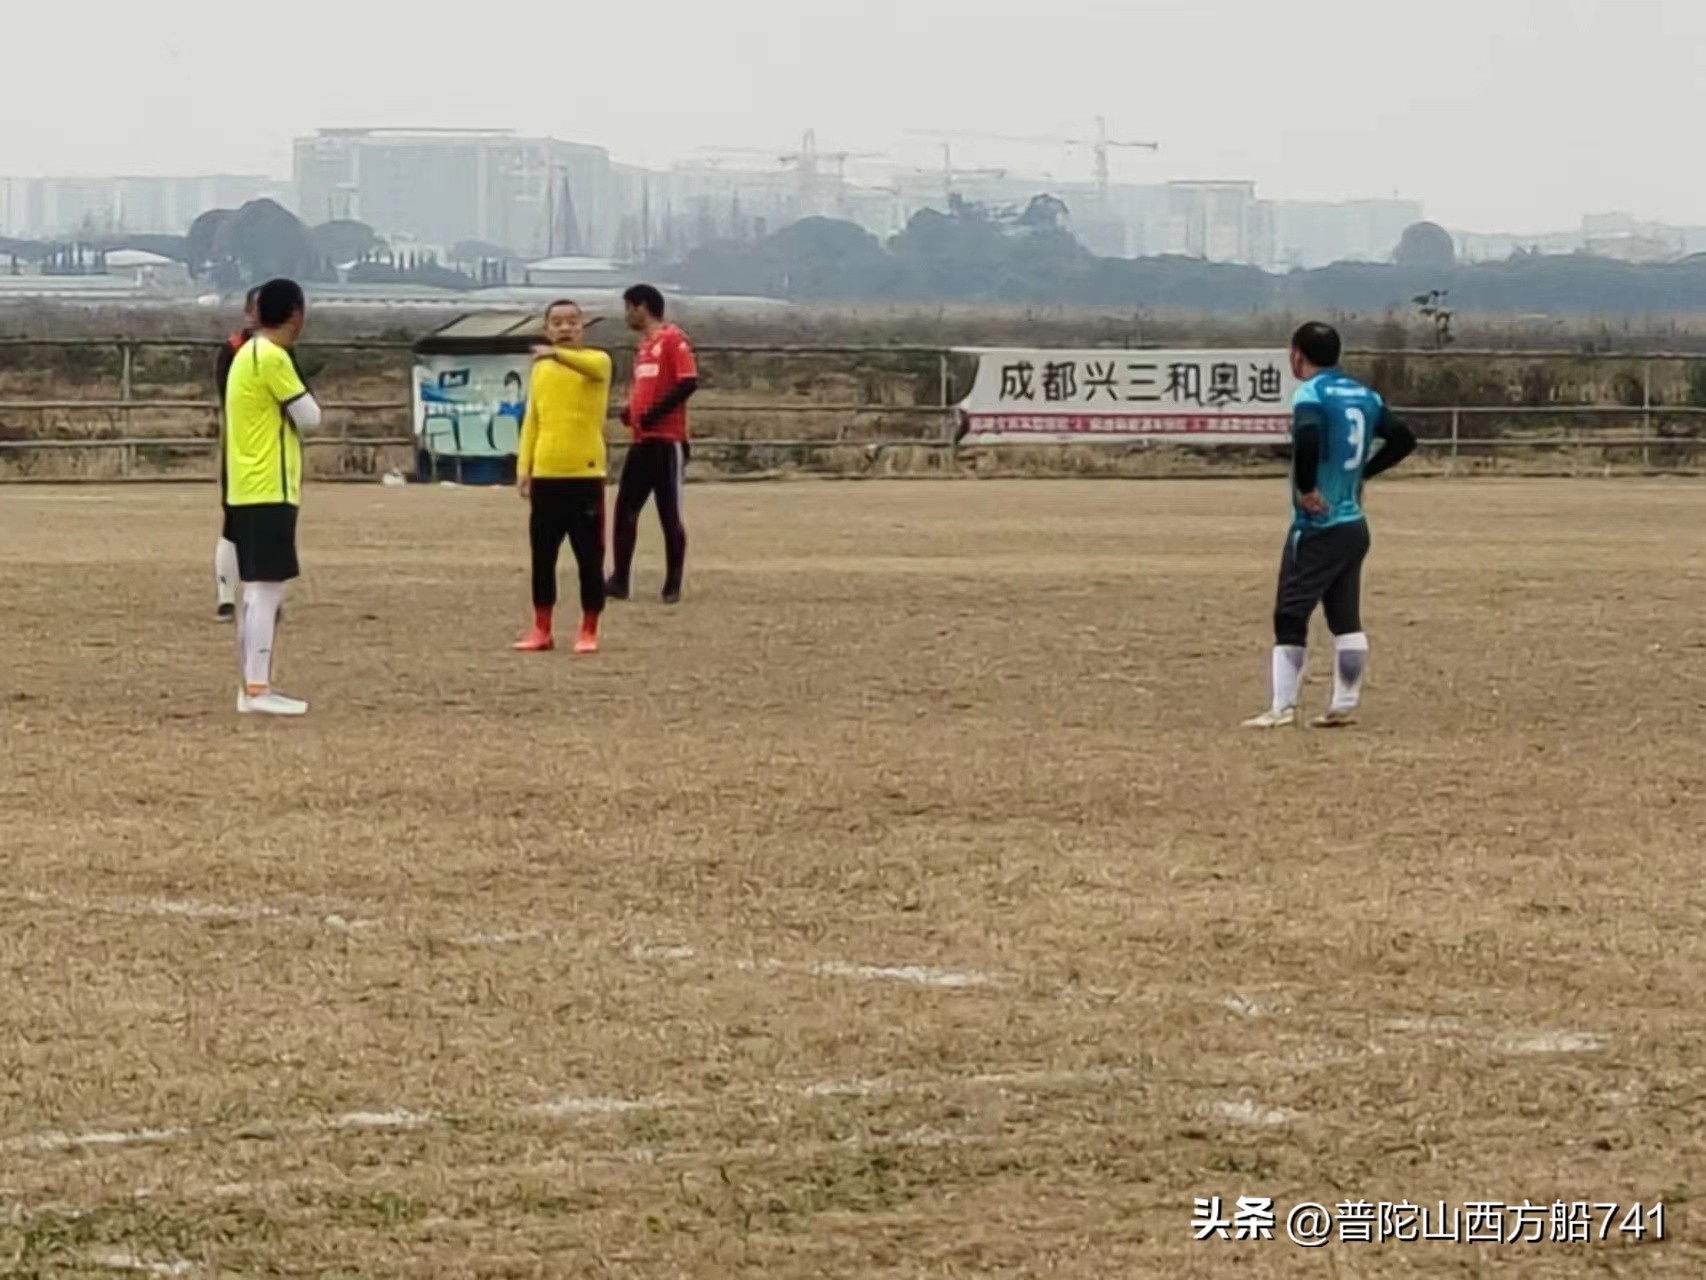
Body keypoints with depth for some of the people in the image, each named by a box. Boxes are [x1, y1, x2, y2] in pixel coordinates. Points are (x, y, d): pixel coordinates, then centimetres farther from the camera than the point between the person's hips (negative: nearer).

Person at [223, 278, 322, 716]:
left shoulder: (249, 354, 16)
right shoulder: (272, 358, -15)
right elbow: (309, 417, -10)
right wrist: (299, 398, 7)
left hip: (250, 489, 10)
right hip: (268, 490, -10)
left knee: (258, 589, 11)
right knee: (266, 588, -10)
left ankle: (255, 686, 13)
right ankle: (257, 690, -13)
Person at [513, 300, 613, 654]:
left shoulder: (597, 361, -3)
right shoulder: (540, 369, 11)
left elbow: (590, 366, -28)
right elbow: (532, 420, 14)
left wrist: (557, 354, -46)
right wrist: (524, 466, 5)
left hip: (586, 474, -4)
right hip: (546, 475, 4)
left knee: (589, 558, 0)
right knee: (542, 556, 7)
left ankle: (588, 632, 8)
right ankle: (542, 631, 15)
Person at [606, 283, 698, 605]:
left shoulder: (672, 339, -9)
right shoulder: (644, 345, 18)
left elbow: (689, 382, -18)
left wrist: (655, 413, -17)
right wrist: (630, 411, 8)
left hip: (667, 440, -9)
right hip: (642, 440, 9)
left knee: (670, 514, -3)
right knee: (626, 509, 5)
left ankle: (673, 586, 3)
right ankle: (619, 581, 9)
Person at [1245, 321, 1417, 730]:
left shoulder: (1311, 395, -13)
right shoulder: (1364, 395, 11)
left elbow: (1308, 437, -34)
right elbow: (1404, 439, 15)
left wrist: (1305, 488, -22)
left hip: (1317, 526, -8)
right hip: (1355, 525, 8)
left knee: (1290, 617, -4)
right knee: (1346, 619, 11)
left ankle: (1283, 708, -9)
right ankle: (1345, 705, 10)